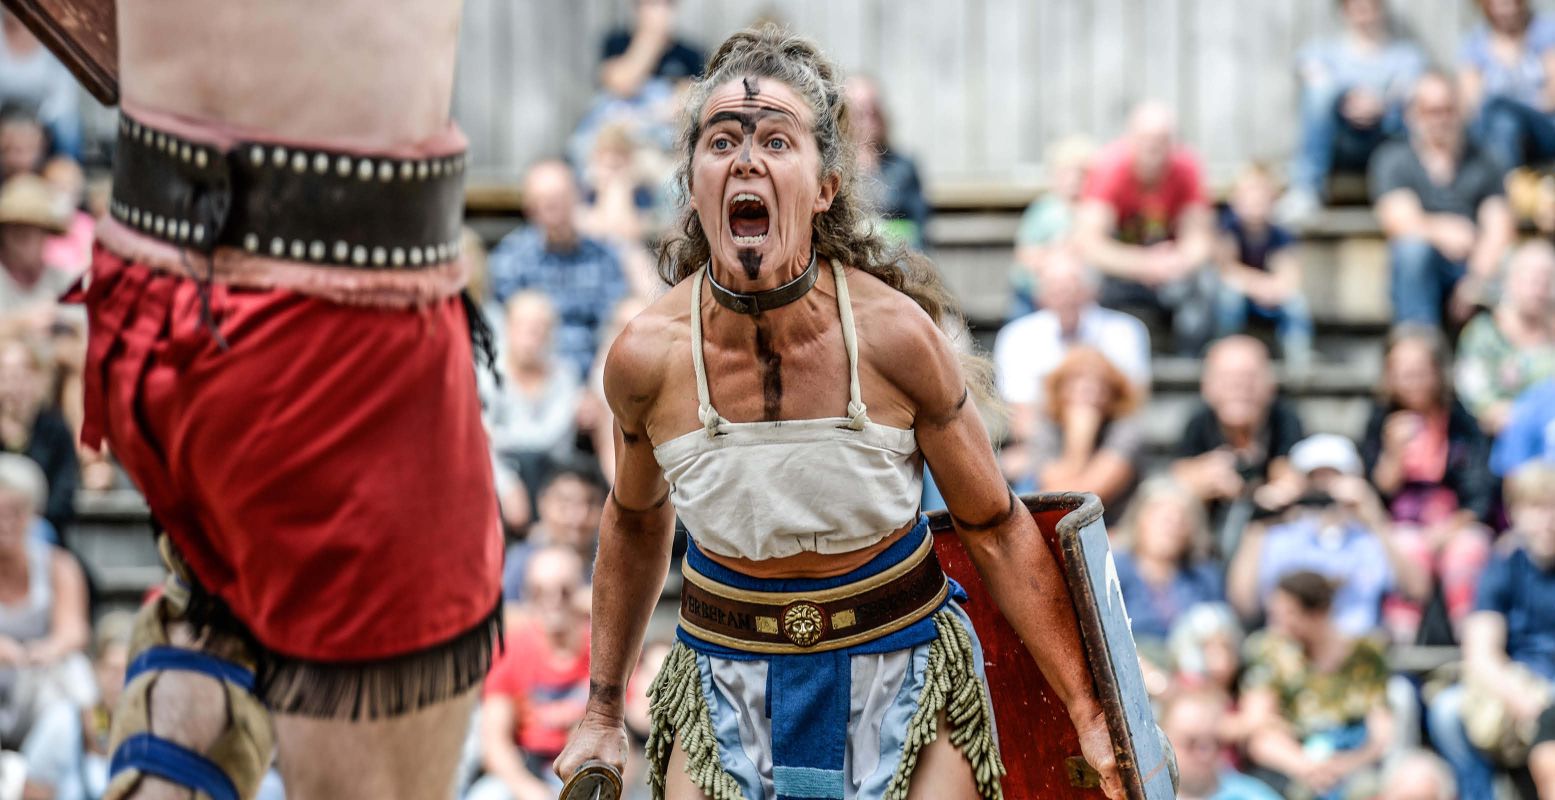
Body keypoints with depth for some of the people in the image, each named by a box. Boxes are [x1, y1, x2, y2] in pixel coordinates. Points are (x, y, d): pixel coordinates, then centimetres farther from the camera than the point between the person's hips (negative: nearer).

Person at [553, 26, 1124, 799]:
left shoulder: (892, 332, -18)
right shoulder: (646, 356, -13)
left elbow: (996, 529, -6)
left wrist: (1088, 716, -6)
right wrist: (602, 713, 14)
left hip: (905, 677, -1)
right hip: (725, 692, 1)